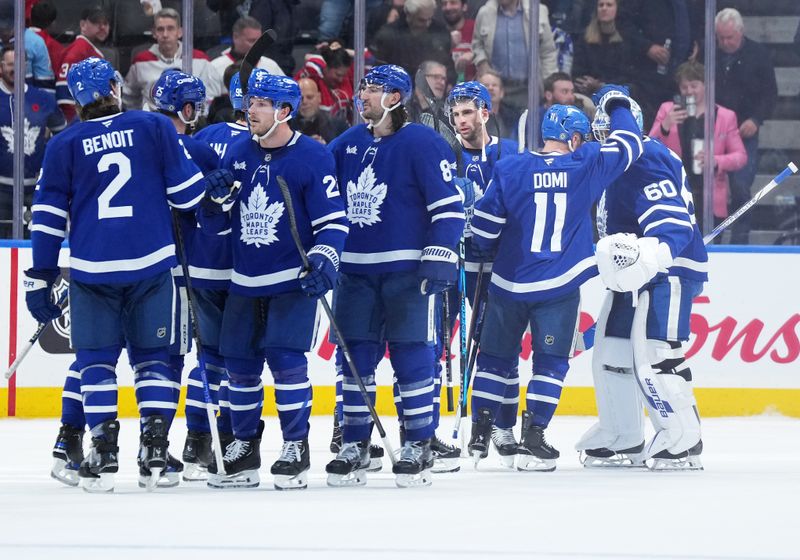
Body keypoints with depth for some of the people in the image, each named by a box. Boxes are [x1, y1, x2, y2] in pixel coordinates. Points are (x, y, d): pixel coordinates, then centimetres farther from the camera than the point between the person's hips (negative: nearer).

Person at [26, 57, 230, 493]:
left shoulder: (64, 146, 2)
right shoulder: (154, 127, 1)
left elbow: (48, 216, 1)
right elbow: (185, 192, 3)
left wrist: (40, 279, 5)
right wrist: (216, 186, 25)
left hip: (92, 269, 0)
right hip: (151, 263, 0)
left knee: (96, 359, 8)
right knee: (152, 355, 11)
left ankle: (104, 452, -2)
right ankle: (155, 447, 2)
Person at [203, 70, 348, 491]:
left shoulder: (312, 157, -9)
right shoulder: (237, 154, 5)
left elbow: (332, 219, -9)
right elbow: (217, 223, 10)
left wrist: (323, 260, -23)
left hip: (293, 279, -5)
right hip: (245, 281, 5)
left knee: (286, 358, -13)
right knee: (239, 362, 6)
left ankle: (296, 448, -4)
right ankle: (243, 449, 18)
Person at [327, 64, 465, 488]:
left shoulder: (422, 144, -8)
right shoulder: (348, 144, 12)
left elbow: (448, 206, -11)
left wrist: (438, 259, -17)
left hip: (406, 270, -6)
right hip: (356, 270, 6)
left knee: (411, 357, -3)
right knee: (355, 358, 6)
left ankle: (418, 448, 3)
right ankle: (354, 448, 12)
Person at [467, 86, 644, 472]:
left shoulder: (510, 169, -5)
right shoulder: (587, 164, -5)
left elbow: (484, 224, -4)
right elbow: (628, 145, 10)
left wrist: (488, 255, 16)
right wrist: (617, 104, 26)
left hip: (509, 284, 1)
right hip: (560, 288, -1)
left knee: (496, 357, 15)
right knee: (550, 362, 6)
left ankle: (480, 435, 16)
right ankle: (532, 439, -3)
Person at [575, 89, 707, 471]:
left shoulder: (647, 159, -17)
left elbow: (673, 219, -29)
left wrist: (653, 254, -44)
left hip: (669, 271, -11)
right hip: (633, 277, 11)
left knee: (653, 356, -17)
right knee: (611, 353, 12)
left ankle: (683, 441, -11)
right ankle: (622, 442, 23)